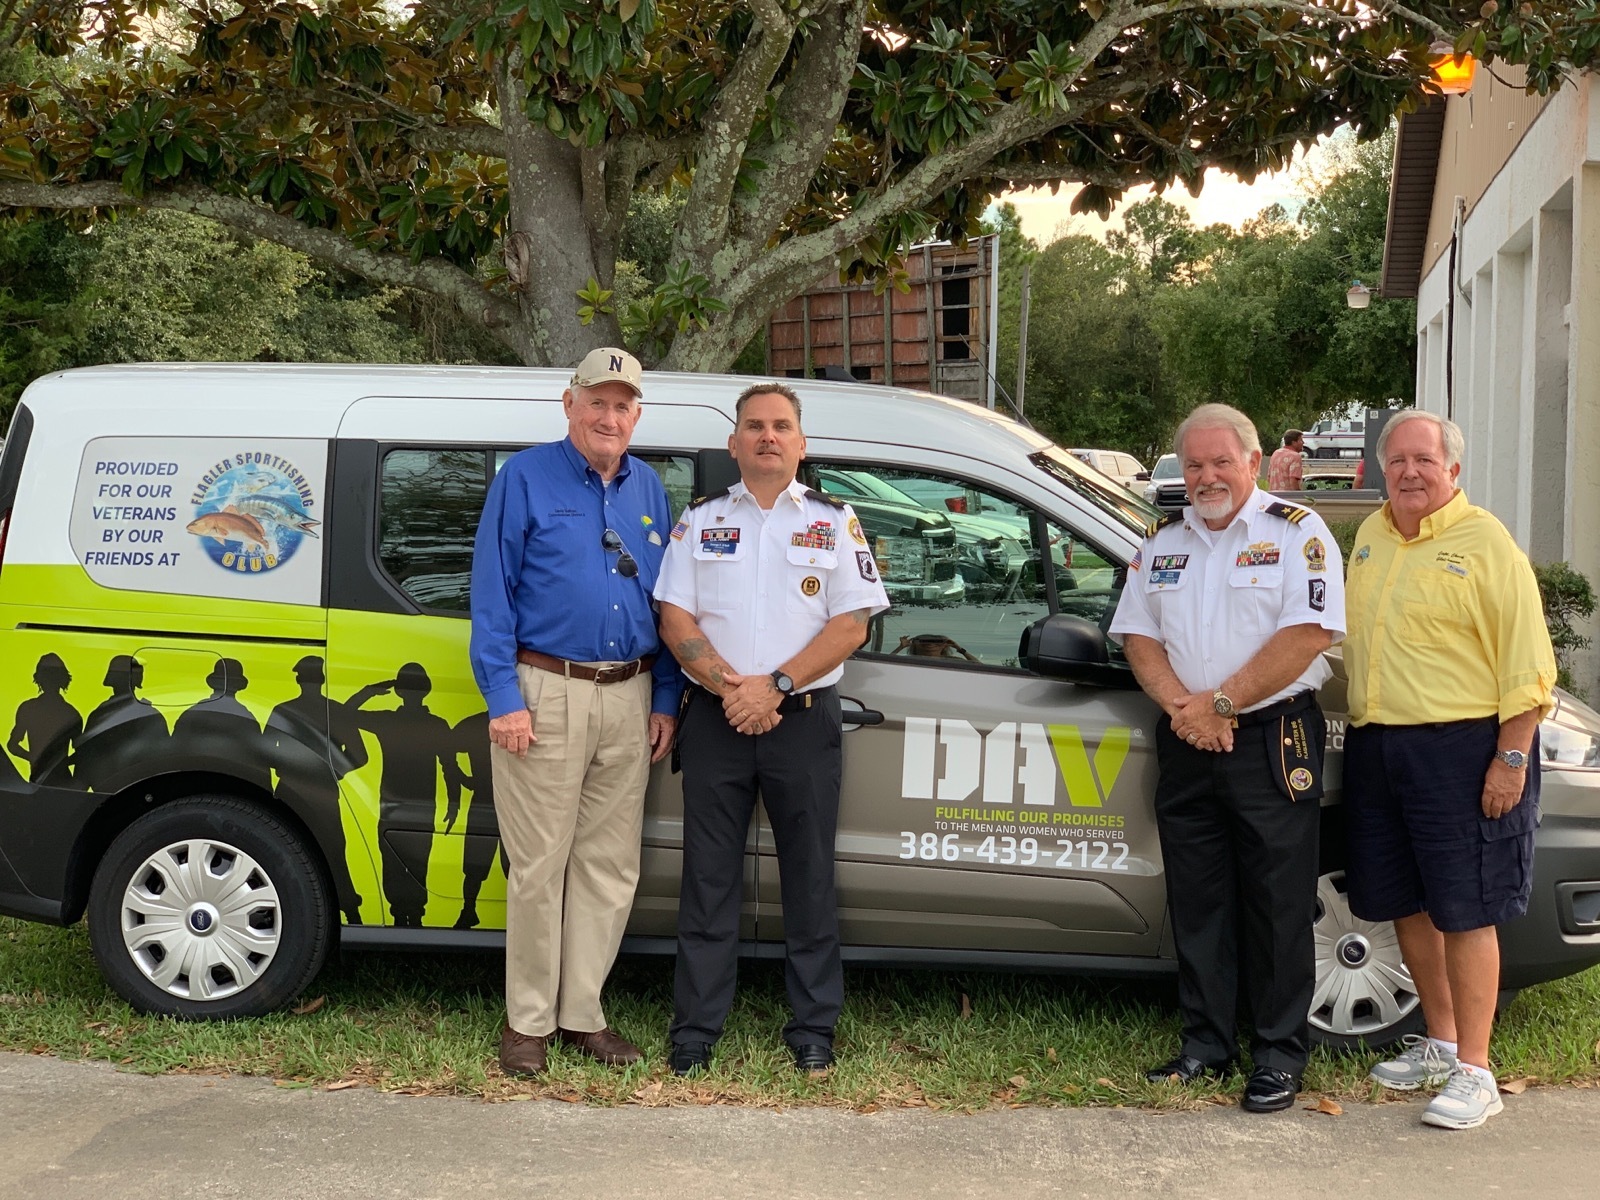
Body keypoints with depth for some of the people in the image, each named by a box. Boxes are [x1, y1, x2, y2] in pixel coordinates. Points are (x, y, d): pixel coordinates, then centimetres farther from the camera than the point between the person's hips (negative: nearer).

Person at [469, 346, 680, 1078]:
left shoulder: (648, 490, 12)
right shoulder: (525, 480, -3)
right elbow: (491, 594, -6)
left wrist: (666, 699, 10)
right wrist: (503, 697, -12)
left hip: (629, 697, 5)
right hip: (546, 693, -5)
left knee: (611, 866, 9)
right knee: (539, 866, 0)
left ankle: (582, 1012, 22)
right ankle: (528, 1019, 13)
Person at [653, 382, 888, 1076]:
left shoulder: (834, 520, 6)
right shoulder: (700, 519, 10)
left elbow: (852, 623, -3)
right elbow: (675, 618, 2)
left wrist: (774, 685, -13)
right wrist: (729, 686, -13)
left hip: (804, 720, -1)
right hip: (715, 720, 1)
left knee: (809, 876, 4)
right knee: (708, 877, 5)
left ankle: (814, 1029, 15)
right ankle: (695, 1030, 13)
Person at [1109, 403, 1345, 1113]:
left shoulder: (1295, 533, -3)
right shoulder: (1162, 543, 14)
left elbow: (1309, 633, -14)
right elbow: (1138, 635, 10)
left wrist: (1220, 703, -14)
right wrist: (1181, 706, -8)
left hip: (1272, 741, -5)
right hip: (1185, 745, 5)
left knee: (1277, 905, -1)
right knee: (1196, 901, 9)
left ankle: (1280, 1054, 9)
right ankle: (1206, 1043, 20)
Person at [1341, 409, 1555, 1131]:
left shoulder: (1485, 545, -8)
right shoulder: (1370, 537, 13)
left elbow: (1527, 667, -11)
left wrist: (1511, 760, -16)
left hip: (1460, 748, -7)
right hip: (1375, 746, 7)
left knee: (1465, 913, -4)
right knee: (1407, 905, 14)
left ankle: (1474, 1072, 4)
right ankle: (1440, 1042, 29)